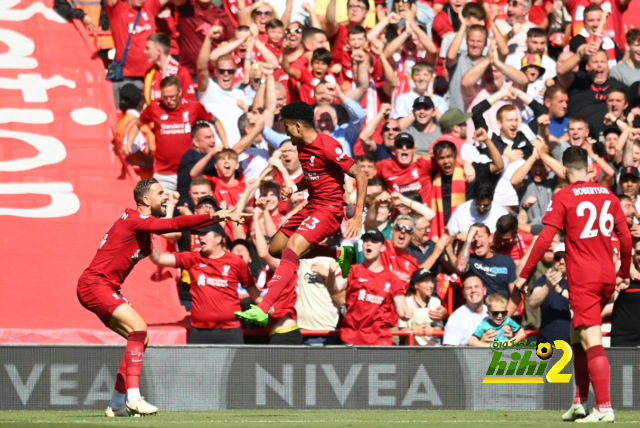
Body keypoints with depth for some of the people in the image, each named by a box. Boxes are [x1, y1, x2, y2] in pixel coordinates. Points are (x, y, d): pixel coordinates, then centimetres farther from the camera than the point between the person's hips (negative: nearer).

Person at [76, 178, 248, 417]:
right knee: (138, 327, -22)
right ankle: (133, 398, -26)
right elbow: (175, 225, -25)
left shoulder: (142, 223, 15)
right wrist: (217, 216, -26)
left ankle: (116, 405, 10)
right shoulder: (134, 220, -15)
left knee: (140, 337, 8)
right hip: (94, 284, -10)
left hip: (105, 288, 10)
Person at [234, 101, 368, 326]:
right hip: (311, 205, 10)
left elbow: (360, 176, -18)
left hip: (328, 208, -10)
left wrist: (358, 216, -21)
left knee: (291, 249, -26)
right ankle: (339, 254, 21)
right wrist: (294, 189, 5)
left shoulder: (327, 146, -19)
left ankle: (262, 310, -34)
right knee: (275, 248, 14)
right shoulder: (301, 146, 8)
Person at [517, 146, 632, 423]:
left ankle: (604, 408, -17)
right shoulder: (607, 195, 10)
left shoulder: (563, 198, -5)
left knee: (591, 341, -10)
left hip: (582, 279, -6)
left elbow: (544, 240, -9)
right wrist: (625, 271, 26)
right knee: (578, 338, 18)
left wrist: (524, 275, -4)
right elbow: (626, 237, 13)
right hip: (607, 277, 6)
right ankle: (580, 402, 17)